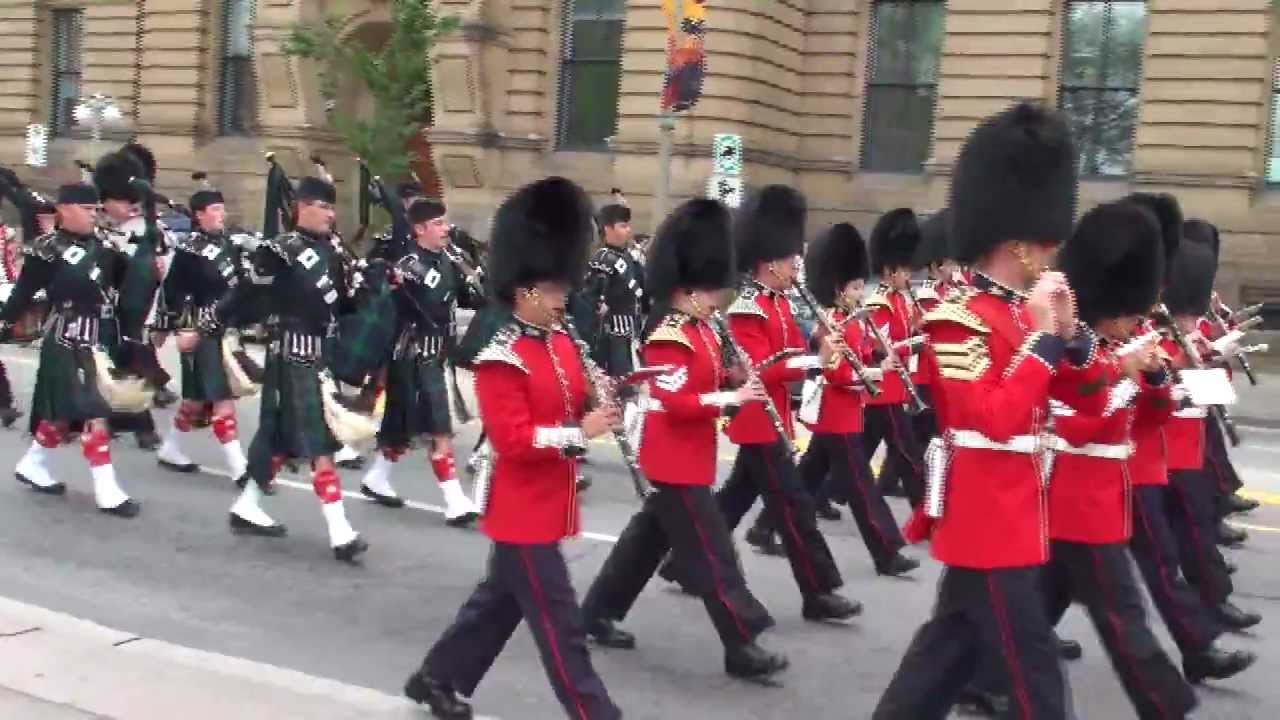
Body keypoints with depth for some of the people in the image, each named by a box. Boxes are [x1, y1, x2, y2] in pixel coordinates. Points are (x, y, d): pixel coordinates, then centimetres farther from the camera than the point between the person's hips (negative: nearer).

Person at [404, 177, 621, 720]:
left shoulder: (563, 343, 8)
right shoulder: (501, 361, -19)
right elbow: (514, 440, -23)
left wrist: (599, 407, -6)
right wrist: (580, 432, -27)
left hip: (548, 504, 9)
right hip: (523, 509, -9)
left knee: (502, 598, 21)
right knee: (558, 621, -3)